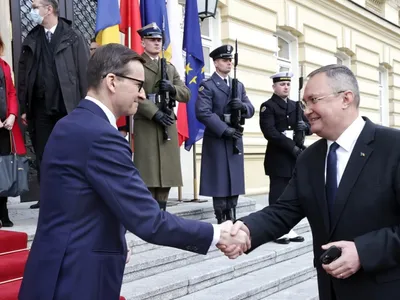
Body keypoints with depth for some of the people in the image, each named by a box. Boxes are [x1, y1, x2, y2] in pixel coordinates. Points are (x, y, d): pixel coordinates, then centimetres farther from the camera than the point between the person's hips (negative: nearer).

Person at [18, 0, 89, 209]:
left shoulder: (73, 38, -2)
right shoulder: (31, 40, 10)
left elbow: (84, 72, -5)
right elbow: (23, 74, 10)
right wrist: (24, 107, 5)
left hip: (68, 107, -4)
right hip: (40, 108, 4)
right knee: (43, 156, 8)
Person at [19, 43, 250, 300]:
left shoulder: (71, 125, 8)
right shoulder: (100, 135, -22)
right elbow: (149, 222, -24)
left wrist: (114, 240, 9)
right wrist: (215, 234, -15)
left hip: (61, 273, 9)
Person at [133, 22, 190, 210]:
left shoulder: (170, 68, 21)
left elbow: (186, 95, 15)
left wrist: (172, 89, -7)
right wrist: (155, 113, -19)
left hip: (168, 126, 6)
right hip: (146, 125, -6)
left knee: (167, 176, 5)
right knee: (148, 179, -8)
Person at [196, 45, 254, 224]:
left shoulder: (239, 85, 17)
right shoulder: (207, 86, -3)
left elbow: (251, 110, 12)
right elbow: (203, 112, -15)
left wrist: (243, 106, -12)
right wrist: (224, 129, -20)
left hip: (235, 141, 6)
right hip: (217, 141, -6)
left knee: (235, 182, 7)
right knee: (219, 183, -4)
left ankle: (232, 221, 14)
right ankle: (222, 222, 2)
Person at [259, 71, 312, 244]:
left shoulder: (295, 106, 17)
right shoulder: (268, 106, -4)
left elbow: (310, 127, 16)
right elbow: (270, 132, -15)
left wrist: (305, 126, -9)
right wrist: (292, 147, -20)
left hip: (296, 156, 6)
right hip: (278, 158, -6)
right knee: (278, 195, -3)